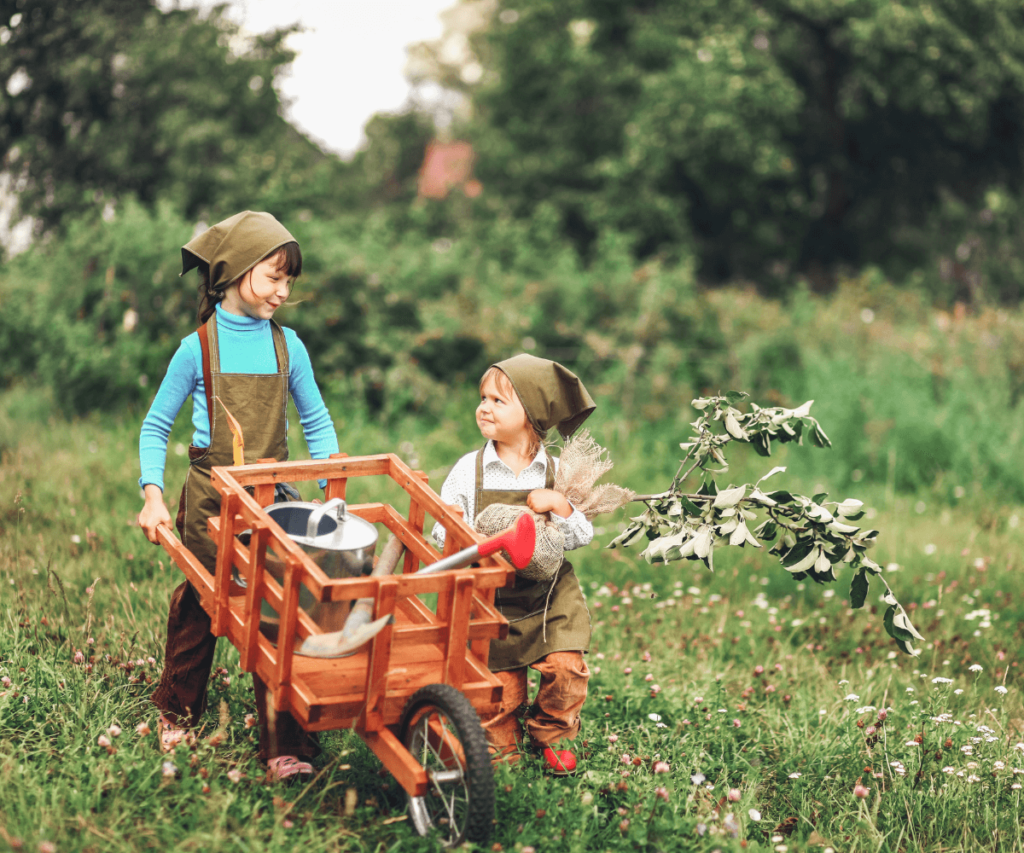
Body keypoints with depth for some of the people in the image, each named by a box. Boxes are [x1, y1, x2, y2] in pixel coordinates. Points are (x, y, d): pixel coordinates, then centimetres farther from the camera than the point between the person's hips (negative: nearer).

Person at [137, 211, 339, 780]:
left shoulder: (287, 346, 0)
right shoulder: (199, 349, -7)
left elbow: (317, 423, 9)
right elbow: (156, 427, 0)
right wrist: (153, 497, -11)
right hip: (210, 502, -1)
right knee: (197, 606, 14)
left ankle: (284, 742, 1)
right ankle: (179, 711, 37)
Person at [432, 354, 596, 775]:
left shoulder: (556, 472, -4)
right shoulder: (469, 469, -5)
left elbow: (582, 537, -4)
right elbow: (443, 534, -1)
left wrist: (560, 506, -21)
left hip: (549, 594, 0)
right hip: (491, 598, 0)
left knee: (566, 666, -10)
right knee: (500, 685, 1)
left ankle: (552, 734, 18)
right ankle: (499, 747, 28)